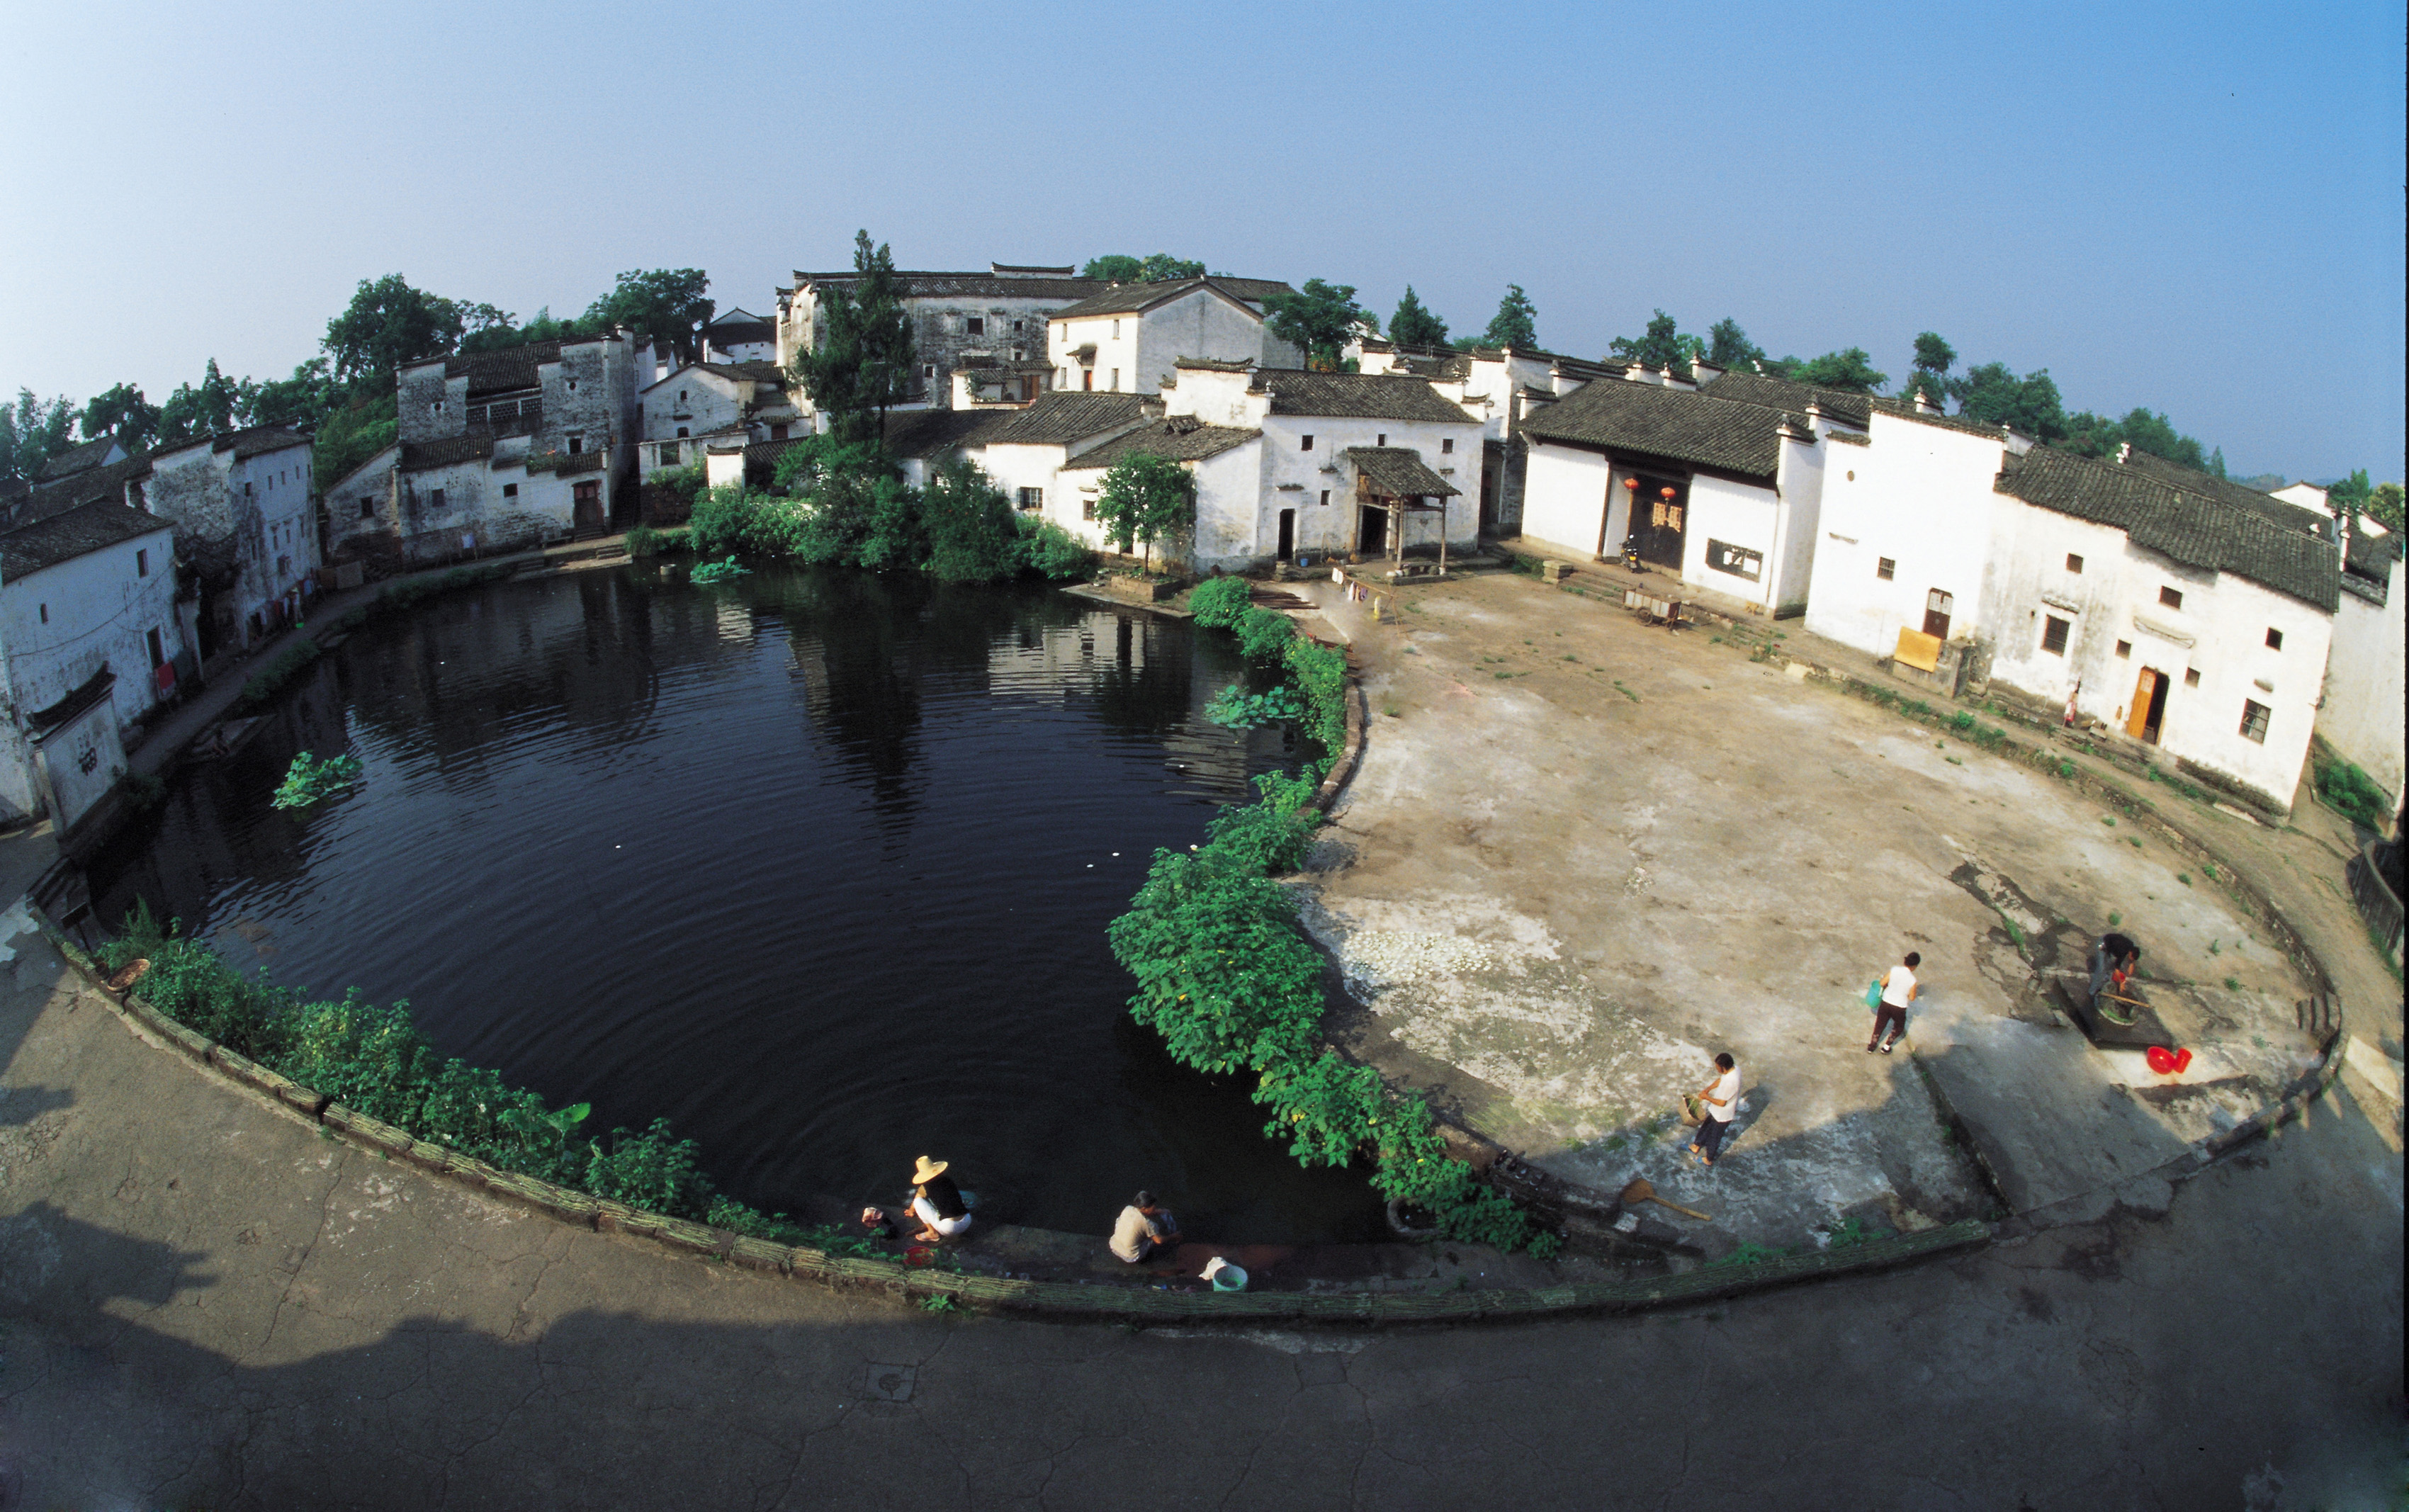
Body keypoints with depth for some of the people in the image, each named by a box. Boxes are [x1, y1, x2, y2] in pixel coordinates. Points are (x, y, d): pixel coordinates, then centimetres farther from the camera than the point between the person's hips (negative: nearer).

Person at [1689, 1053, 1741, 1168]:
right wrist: (1708, 1089, -5)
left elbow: (1722, 1103, -29)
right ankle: (1697, 1145, 52)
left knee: (1714, 1137, 18)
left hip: (1722, 1115, -8)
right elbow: (1720, 1080, 5)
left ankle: (1709, 1160, 41)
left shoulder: (1730, 1082, -41)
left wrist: (1706, 1097, -17)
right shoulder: (1734, 1069, -15)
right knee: (1706, 1126, 29)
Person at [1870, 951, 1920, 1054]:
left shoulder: (1894, 970, -16)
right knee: (1899, 1027, 27)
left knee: (1880, 1025, 22)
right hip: (1899, 1008, -2)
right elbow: (1912, 998, -11)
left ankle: (1872, 1046, 32)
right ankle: (1886, 1047, 32)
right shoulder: (1912, 980, -22)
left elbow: (1882, 983, -9)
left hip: (1886, 1003, 2)